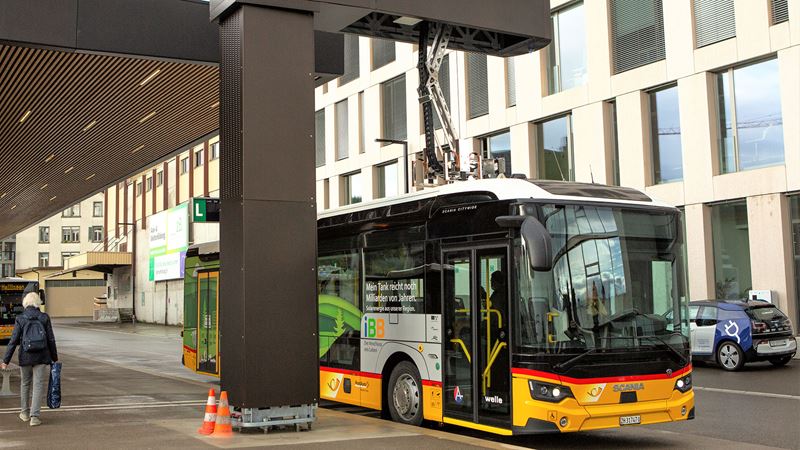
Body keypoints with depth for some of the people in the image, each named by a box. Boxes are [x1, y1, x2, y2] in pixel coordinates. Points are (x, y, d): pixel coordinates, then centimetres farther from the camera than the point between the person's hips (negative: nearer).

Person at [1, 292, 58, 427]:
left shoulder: (20, 319, -4)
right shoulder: (44, 318, -4)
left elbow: (14, 341, -7)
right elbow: (51, 340, -2)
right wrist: (54, 358, 8)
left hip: (25, 357, 1)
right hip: (42, 357, -1)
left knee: (25, 384, 19)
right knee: (39, 386, 2)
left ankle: (25, 413, 31)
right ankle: (34, 416, -5)